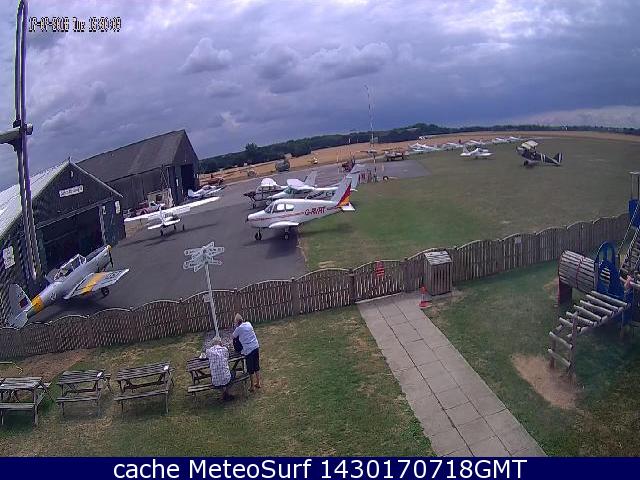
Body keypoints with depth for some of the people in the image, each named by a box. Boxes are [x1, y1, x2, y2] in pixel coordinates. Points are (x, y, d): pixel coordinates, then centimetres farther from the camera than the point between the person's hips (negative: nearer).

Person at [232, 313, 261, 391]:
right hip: (256, 347, 6)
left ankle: (252, 386, 13)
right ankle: (258, 383, 28)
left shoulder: (239, 328, -8)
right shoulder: (249, 324, 7)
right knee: (257, 366, 17)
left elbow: (233, 337, 7)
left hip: (248, 350, -6)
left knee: (251, 369, 5)